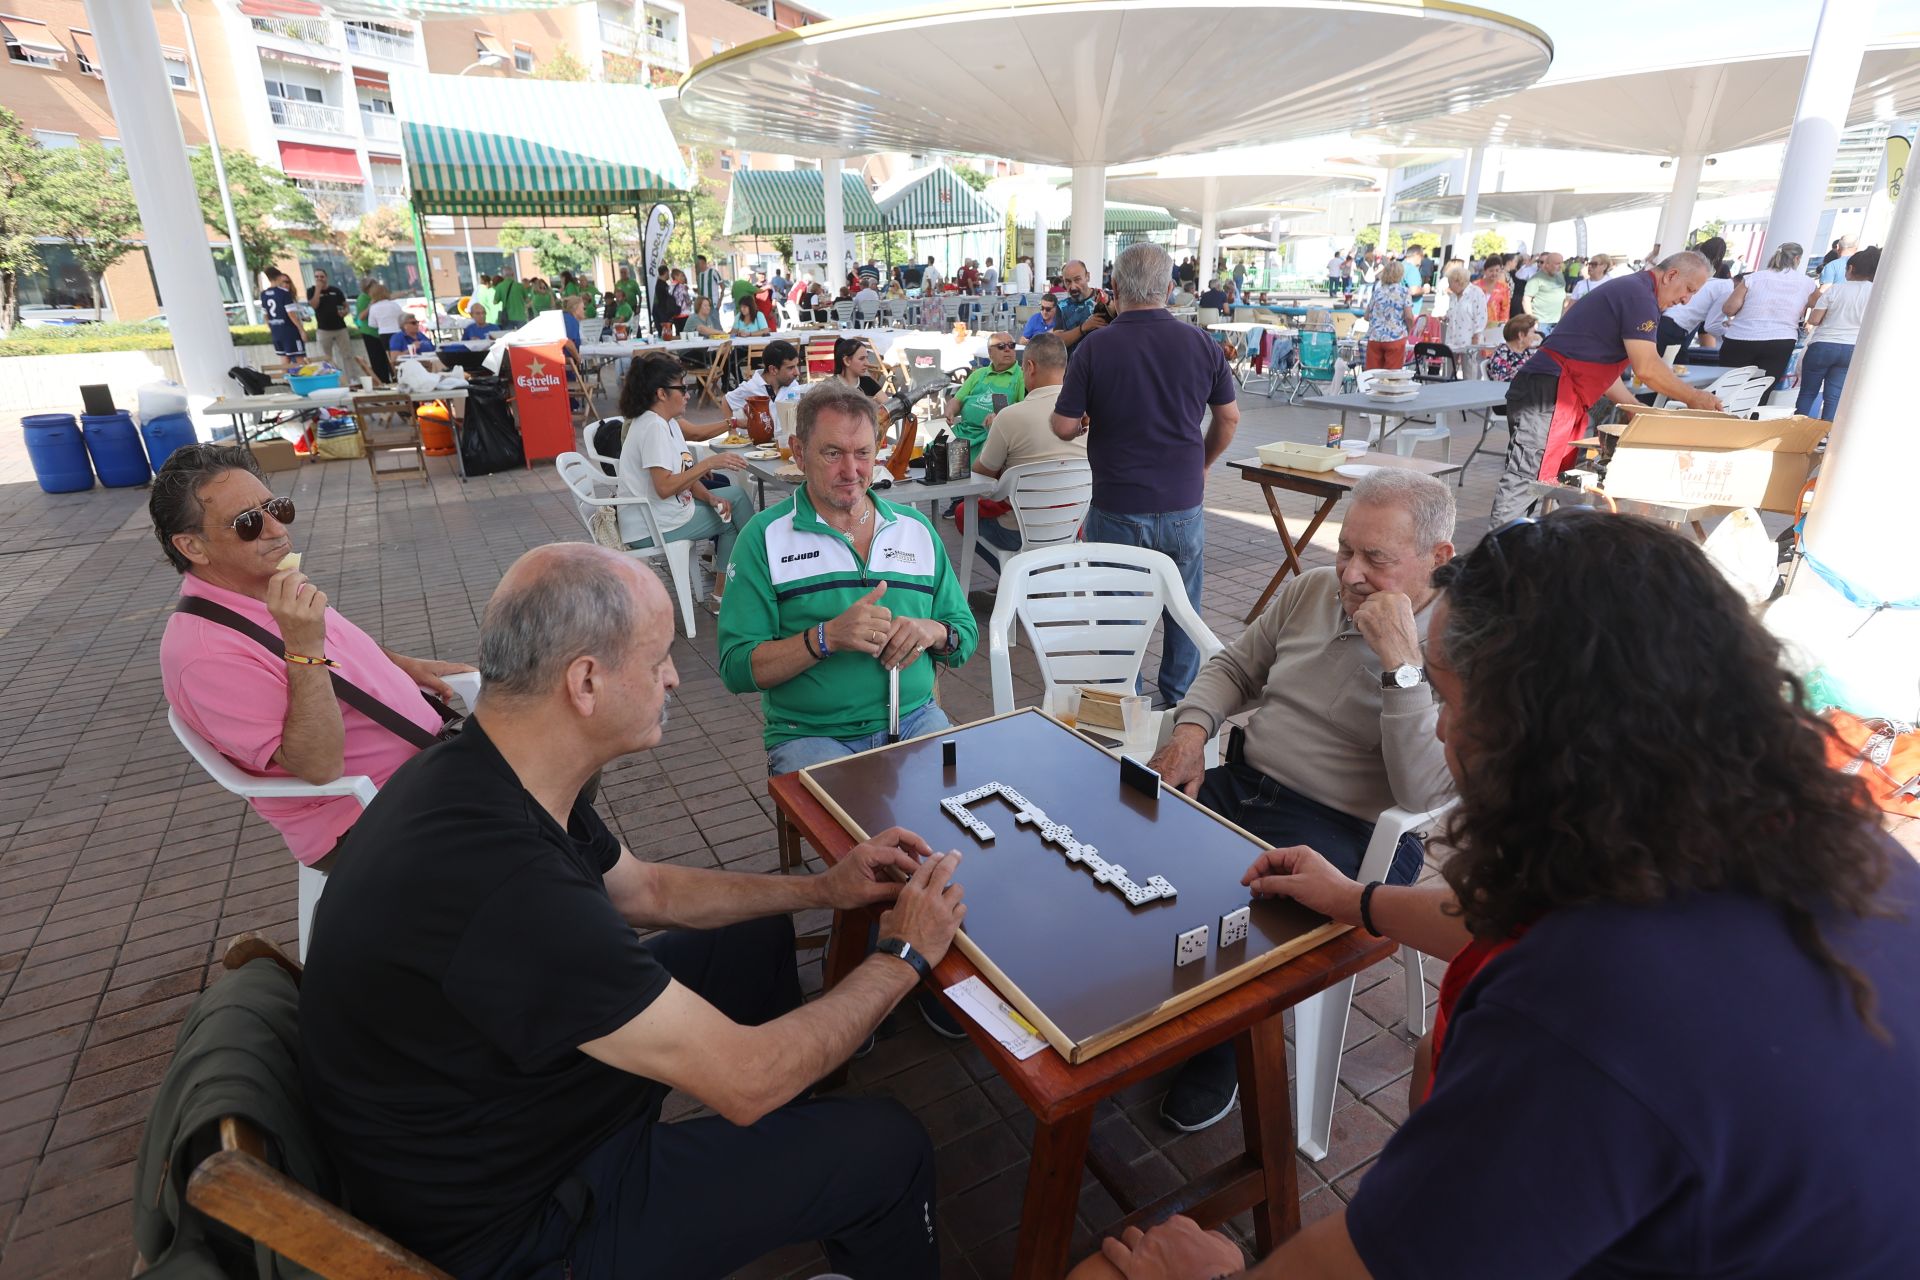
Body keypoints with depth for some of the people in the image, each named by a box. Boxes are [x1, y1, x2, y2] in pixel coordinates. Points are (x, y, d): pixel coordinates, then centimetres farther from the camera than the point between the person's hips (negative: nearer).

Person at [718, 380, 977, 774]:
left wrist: (934, 632, -8)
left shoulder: (917, 528, 12)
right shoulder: (764, 536, 0)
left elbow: (966, 638, 16)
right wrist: (827, 637, -20)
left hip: (915, 720, 4)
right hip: (811, 736, -3)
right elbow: (736, 668, -6)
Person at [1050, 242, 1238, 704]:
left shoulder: (1095, 346, -12)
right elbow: (1228, 418, 8)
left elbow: (1064, 427, -9)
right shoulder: (1202, 343, -3)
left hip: (1117, 508, -2)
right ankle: (1180, 705, 30)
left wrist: (1084, 422, 14)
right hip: (1184, 504, 3)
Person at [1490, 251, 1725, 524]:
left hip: (1549, 391, 11)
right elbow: (1647, 368, -14)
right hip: (1549, 392, -11)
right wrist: (1693, 398, -1)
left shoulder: (1628, 290, 25)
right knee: (1526, 481, -13)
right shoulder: (1640, 294, -7)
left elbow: (1600, 369, 26)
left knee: (1558, 480, 9)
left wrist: (1637, 409, 21)